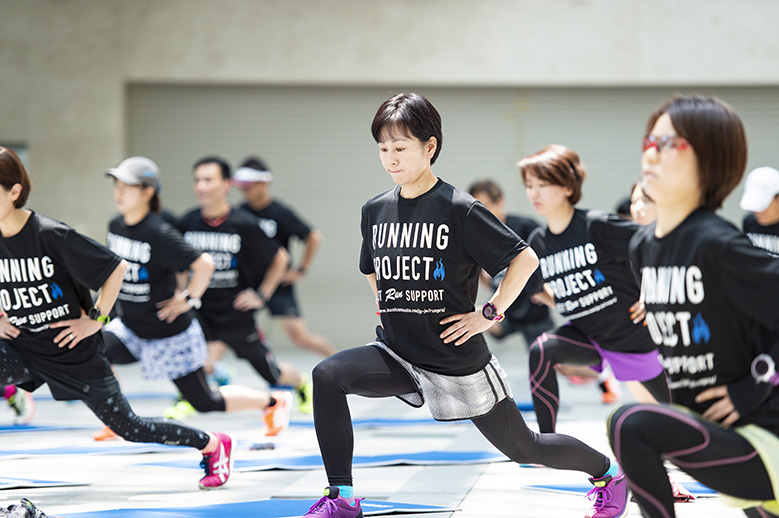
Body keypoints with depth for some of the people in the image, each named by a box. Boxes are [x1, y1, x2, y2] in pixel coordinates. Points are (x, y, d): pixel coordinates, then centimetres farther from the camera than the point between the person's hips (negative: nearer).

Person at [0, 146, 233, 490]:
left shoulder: (52, 235, -22)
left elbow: (116, 268, -14)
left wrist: (96, 319, -14)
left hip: (75, 354, -4)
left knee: (129, 428, 6)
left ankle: (214, 445, 26)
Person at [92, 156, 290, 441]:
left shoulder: (159, 233, -26)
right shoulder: (115, 226, -4)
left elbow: (204, 264, -24)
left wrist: (188, 299, -16)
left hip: (170, 335, -6)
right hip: (130, 328, 6)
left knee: (205, 402, 4)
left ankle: (273, 401, 28)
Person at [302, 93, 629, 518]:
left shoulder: (459, 210, -15)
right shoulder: (375, 210, 2)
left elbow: (525, 259, -12)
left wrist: (489, 314, -13)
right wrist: (389, 309, 10)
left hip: (459, 359, -5)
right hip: (398, 356, 5)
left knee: (521, 447, 8)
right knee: (327, 376, -21)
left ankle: (607, 472, 36)